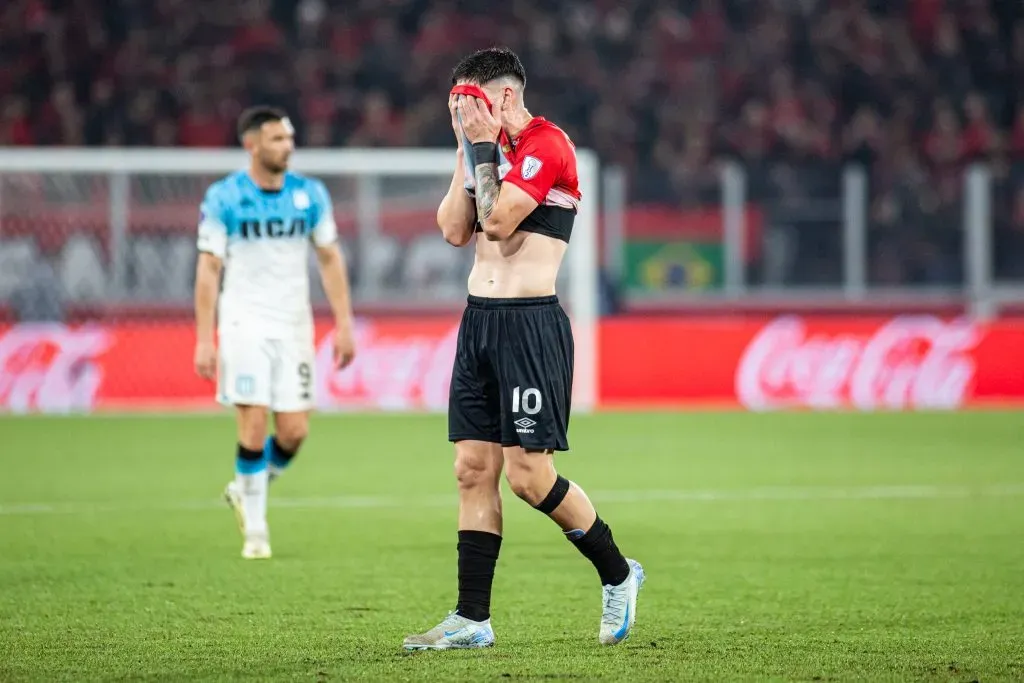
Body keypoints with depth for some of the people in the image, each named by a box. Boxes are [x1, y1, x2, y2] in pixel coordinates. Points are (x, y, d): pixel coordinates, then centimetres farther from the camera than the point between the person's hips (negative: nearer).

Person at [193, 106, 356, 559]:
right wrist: (204, 339, -8)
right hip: (244, 323, -3)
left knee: (294, 432, -3)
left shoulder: (311, 195, 4)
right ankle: (255, 529, 4)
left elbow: (330, 259, 10)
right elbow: (208, 269, -3)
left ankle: (246, 492, 26)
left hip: (294, 326, 3)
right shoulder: (223, 198, -4)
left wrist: (343, 323, 3)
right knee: (254, 425, -10)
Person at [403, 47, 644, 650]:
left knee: (528, 474, -9)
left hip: (530, 324, -8)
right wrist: (467, 149, 6)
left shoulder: (546, 145, -12)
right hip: (479, 322, 9)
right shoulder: (491, 148, 15)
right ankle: (473, 620, 7)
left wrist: (483, 146, -10)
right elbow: (456, 230, 9)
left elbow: (497, 220, -19)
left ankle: (619, 575, 12)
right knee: (473, 469, 5)